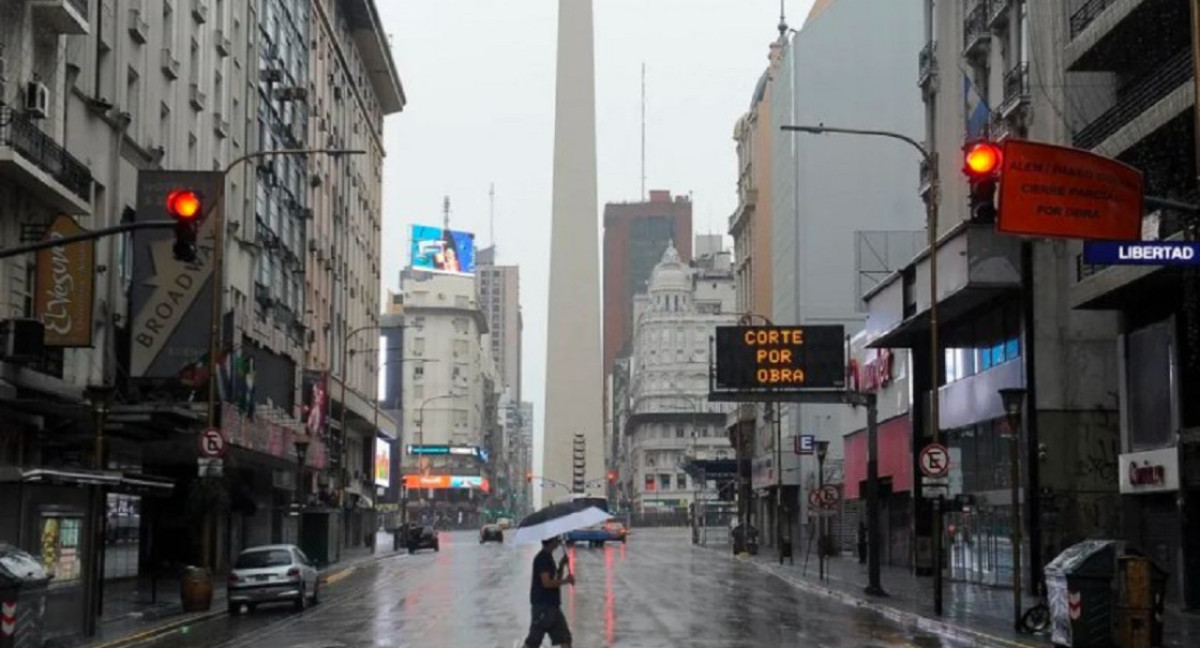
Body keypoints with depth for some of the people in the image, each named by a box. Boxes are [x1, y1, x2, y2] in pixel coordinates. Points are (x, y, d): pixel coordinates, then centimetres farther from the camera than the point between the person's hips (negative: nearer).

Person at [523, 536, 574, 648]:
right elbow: (546, 583, -23)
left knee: (565, 638, 8)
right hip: (542, 605, -10)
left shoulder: (548, 557, 15)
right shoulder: (542, 558, -15)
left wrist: (562, 565, 6)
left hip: (553, 605, 10)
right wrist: (566, 580, -13)